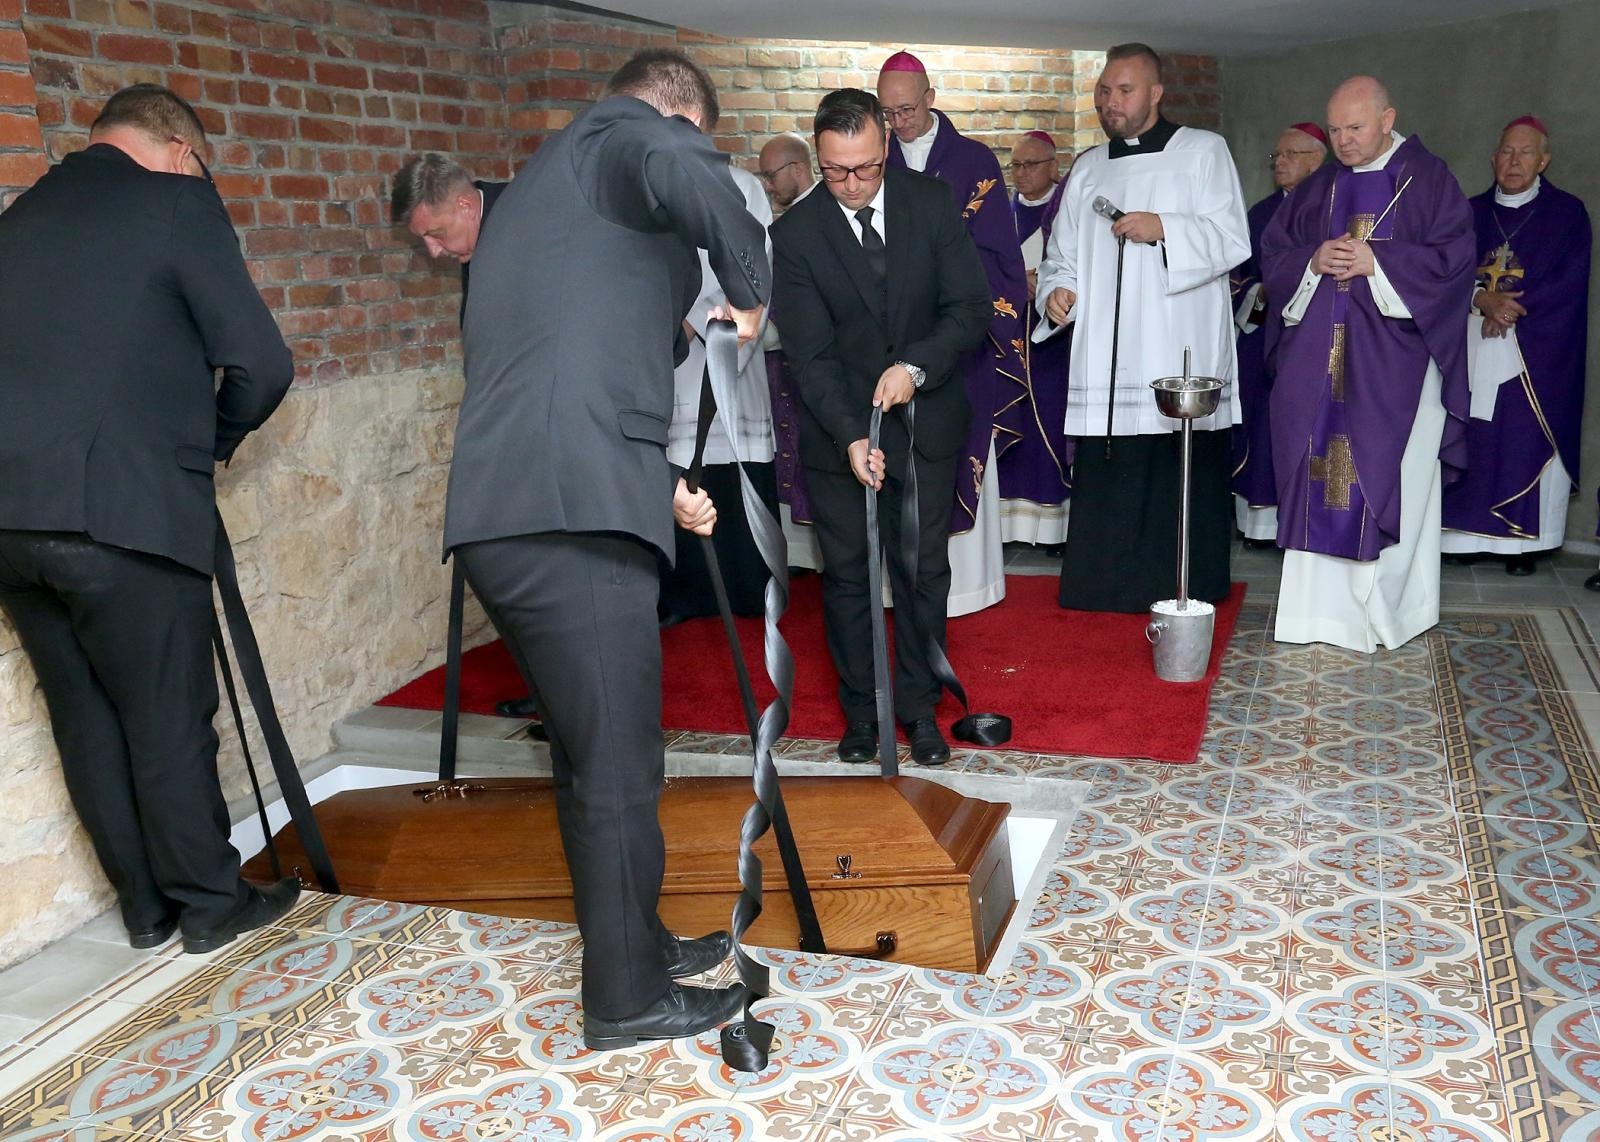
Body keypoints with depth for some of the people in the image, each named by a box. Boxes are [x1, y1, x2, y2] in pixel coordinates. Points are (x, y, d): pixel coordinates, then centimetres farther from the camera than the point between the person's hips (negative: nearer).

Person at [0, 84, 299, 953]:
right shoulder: (175, 200, -3)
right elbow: (261, 364, -8)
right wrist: (212, 441, 11)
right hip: (120, 510, -6)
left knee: (85, 720, 15)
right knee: (169, 719, 6)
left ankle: (146, 907, 27)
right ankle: (210, 904, 20)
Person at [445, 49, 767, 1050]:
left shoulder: (542, 183, 29)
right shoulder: (625, 133, 1)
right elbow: (689, 176, -26)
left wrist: (658, 485, 29)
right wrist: (749, 287, -7)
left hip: (507, 514, 10)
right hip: (570, 516, -10)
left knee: (592, 752, 20)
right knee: (620, 768, 3)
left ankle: (636, 940, 36)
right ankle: (629, 998, 18)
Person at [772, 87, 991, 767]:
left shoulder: (931, 205, -5)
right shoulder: (795, 233, -10)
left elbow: (971, 306, -6)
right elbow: (809, 353, -14)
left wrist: (916, 366, -23)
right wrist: (850, 436, -26)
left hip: (926, 423, 1)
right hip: (838, 432, -1)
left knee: (924, 572, 8)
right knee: (847, 576, 8)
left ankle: (920, 708, 23)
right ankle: (860, 712, 23)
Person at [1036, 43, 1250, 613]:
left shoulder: (1203, 151, 6)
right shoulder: (1088, 168, 19)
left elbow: (1233, 241, -3)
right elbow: (1061, 252, 22)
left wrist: (1164, 229, -17)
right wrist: (1057, 289, 0)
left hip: (1180, 356, -3)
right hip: (1104, 358, 4)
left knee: (1183, 474, -4)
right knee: (1104, 477, 2)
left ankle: (1186, 594, 7)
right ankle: (1106, 591, 12)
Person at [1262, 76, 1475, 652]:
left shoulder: (1428, 180, 1)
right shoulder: (1317, 188, 14)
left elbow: (1454, 256, -6)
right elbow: (1273, 254, 12)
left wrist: (1376, 263, -15)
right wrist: (1313, 261, -8)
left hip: (1392, 365, -4)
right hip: (1318, 358, 4)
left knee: (1387, 483, -3)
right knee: (1318, 479, 2)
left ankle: (1384, 609, 6)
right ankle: (1322, 602, 9)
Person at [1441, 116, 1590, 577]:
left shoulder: (1567, 213, 4)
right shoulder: (1472, 213, 12)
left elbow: (1568, 282, -4)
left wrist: (1511, 311, -14)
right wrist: (1485, 300, -16)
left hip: (1536, 353, -2)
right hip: (1474, 348, 2)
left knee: (1526, 443, -5)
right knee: (1472, 442, -2)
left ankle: (1521, 543, 1)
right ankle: (1468, 533, 3)